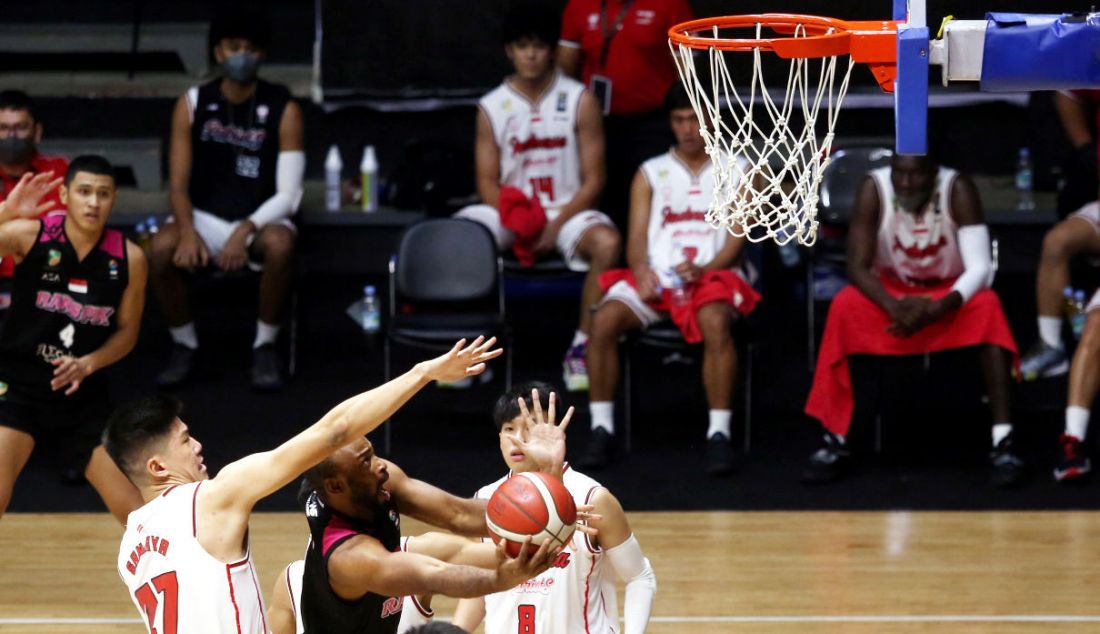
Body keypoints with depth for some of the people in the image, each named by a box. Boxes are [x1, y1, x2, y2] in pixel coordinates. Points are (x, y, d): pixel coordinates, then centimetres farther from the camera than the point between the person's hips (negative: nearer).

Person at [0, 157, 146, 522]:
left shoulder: (128, 259, -6)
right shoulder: (30, 235, -13)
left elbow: (127, 332, 6)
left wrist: (88, 364, -11)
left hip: (84, 396, 3)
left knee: (141, 516, 3)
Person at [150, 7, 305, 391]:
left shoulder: (284, 110, -6)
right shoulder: (192, 105, -1)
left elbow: (288, 194, -10)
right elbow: (178, 185, -3)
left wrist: (245, 231, -26)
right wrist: (188, 231, -24)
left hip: (260, 218, -1)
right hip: (206, 217, 1)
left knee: (280, 246, -37)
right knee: (162, 249, -32)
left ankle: (265, 346, -16)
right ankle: (184, 345, -8)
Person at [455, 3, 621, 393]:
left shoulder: (579, 101, -1)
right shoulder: (492, 108, 4)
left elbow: (593, 180, -4)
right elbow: (487, 182, 3)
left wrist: (556, 226, -16)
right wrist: (515, 218, -17)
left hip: (568, 210, -2)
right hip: (511, 211, 2)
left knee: (607, 242, -35)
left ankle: (582, 346, -23)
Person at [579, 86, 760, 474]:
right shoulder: (650, 173, 19)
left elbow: (737, 238, 3)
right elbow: (637, 237, 9)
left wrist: (705, 269, -16)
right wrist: (641, 271, -13)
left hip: (711, 276, -2)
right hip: (655, 277, 2)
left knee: (715, 321, -37)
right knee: (604, 319, -27)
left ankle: (719, 433, -34)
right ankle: (601, 428, -19)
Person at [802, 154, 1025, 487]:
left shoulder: (957, 189, -22)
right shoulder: (874, 188, -20)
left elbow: (980, 268, -27)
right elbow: (858, 267, -21)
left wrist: (937, 310, -43)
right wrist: (894, 307, -40)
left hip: (949, 294, -1)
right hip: (892, 291, 1)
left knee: (988, 307, -32)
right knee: (844, 307, -29)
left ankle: (1003, 442, -34)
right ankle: (835, 442, -25)